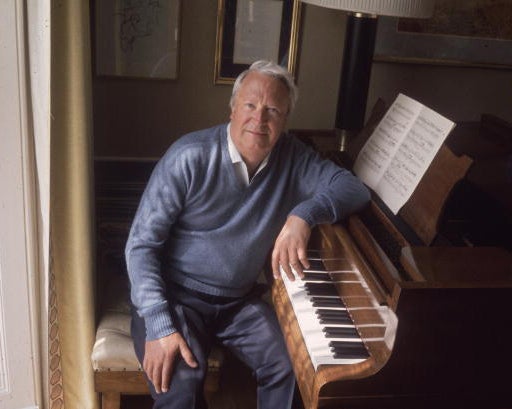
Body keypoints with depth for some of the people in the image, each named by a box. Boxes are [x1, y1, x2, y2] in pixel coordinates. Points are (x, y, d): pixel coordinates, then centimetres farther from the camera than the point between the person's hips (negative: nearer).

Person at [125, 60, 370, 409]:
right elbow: (142, 244, -15)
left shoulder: (291, 157, -3)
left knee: (292, 366, -17)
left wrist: (303, 215, -27)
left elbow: (353, 187, -7)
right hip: (174, 296, -4)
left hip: (237, 299, 4)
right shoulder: (190, 157, -16)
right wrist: (159, 326, -24)